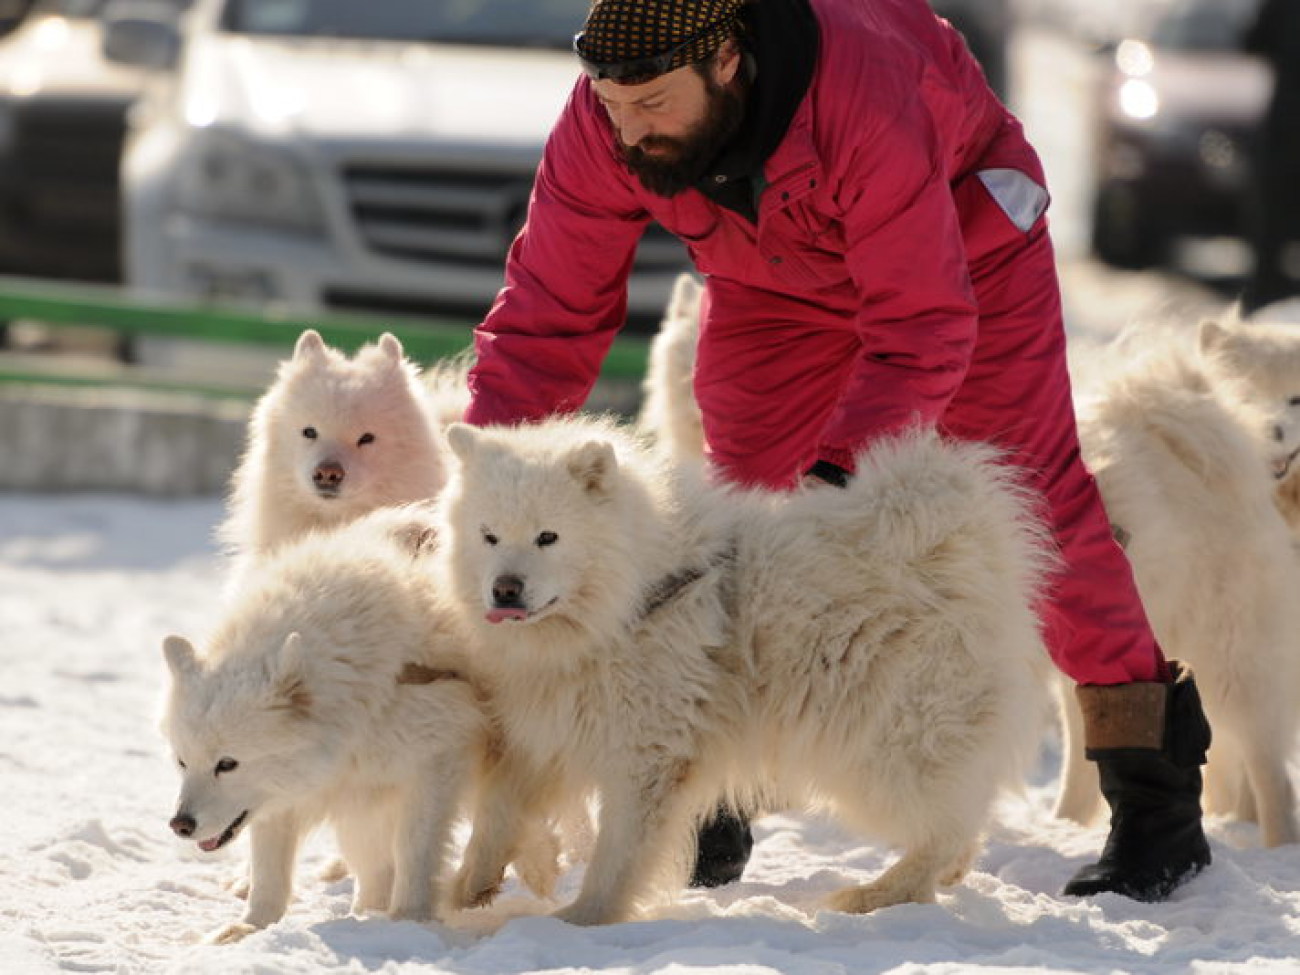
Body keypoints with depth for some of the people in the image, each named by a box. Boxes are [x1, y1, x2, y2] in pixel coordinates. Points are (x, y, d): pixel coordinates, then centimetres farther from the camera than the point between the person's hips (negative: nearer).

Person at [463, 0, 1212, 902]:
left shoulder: (868, 98, -44)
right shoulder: (599, 129, -30)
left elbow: (922, 330, -39)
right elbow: (547, 312, -24)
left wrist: (842, 471, -50)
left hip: (961, 230, -4)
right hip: (776, 277, 4)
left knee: (1032, 493, -7)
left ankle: (1157, 801, -2)